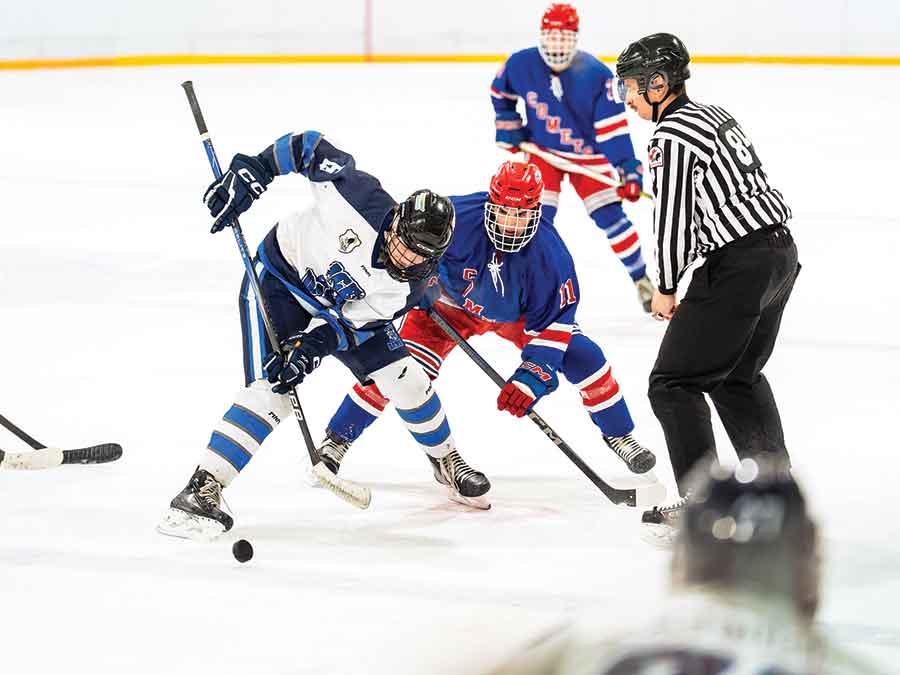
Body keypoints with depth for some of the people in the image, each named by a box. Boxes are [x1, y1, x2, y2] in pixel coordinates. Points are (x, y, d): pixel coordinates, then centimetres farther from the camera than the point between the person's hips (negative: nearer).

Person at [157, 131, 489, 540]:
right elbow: (309, 146, -22)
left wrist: (314, 345, -38)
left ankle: (447, 461, 28)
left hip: (338, 304, 5)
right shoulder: (362, 198, -33)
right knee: (270, 393, -22)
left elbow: (351, 322, -21)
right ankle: (200, 492, -25)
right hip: (278, 278, -4)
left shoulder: (409, 284, -20)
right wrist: (247, 175, -26)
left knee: (403, 379, 0)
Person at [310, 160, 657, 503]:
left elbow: (553, 323, -27)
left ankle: (618, 434, 13)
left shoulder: (550, 254, -32)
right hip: (451, 303, -1)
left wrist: (532, 376, -37)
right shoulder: (457, 217, -36)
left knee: (582, 356, -12)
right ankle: (337, 439, -4)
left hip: (517, 314, 1)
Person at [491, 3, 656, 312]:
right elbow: (501, 92, 8)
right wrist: (508, 126, 2)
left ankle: (642, 280, 12)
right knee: (539, 216, -11)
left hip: (588, 153, -1)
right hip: (542, 150, 1)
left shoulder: (596, 74, -22)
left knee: (610, 215, -4)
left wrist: (629, 169, -26)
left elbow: (612, 125, -21)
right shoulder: (521, 65, -16)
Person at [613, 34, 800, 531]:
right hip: (780, 251, 10)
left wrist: (666, 288, 0)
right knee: (738, 376, 26)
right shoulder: (715, 115, 14)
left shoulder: (671, 138, -15)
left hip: (737, 267, -10)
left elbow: (673, 219, -15)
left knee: (674, 382, -2)